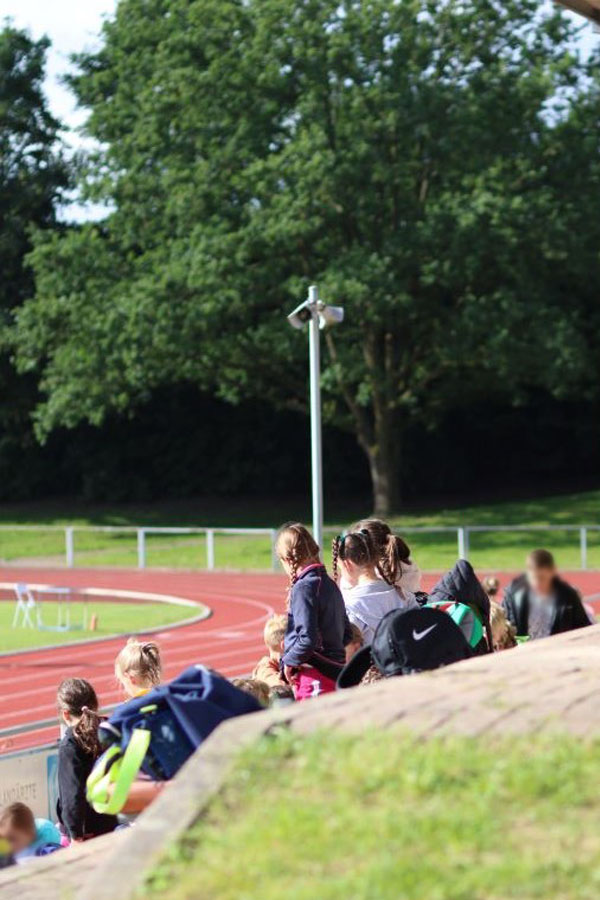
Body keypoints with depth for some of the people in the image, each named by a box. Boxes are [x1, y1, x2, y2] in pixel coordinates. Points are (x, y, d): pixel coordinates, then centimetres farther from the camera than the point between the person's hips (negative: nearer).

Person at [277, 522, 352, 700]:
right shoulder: (330, 584, 13)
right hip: (335, 672, 9)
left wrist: (289, 661, -6)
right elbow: (347, 634, 18)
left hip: (314, 677, -9)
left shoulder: (304, 587, -14)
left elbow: (307, 638, -20)